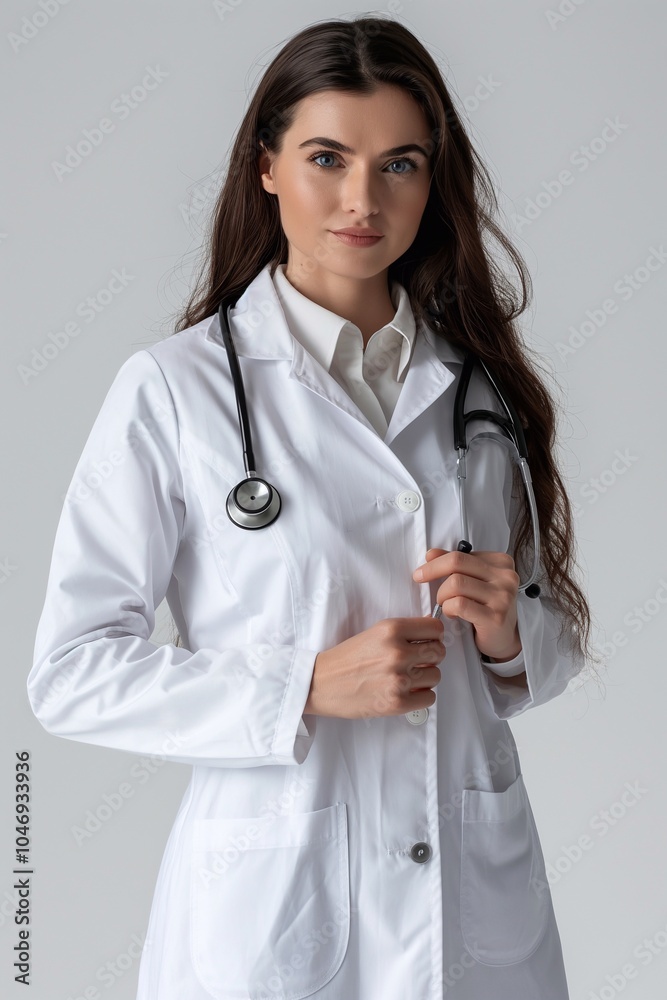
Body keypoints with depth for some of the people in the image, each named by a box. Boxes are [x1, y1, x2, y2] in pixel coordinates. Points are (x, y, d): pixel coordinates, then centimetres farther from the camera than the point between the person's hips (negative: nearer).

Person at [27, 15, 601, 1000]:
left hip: (482, 890, 4)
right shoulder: (172, 386, -9)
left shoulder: (482, 384, 4)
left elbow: (561, 636, 12)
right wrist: (307, 687, -20)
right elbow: (71, 673, -9)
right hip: (272, 904, -3)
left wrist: (512, 634, -10)